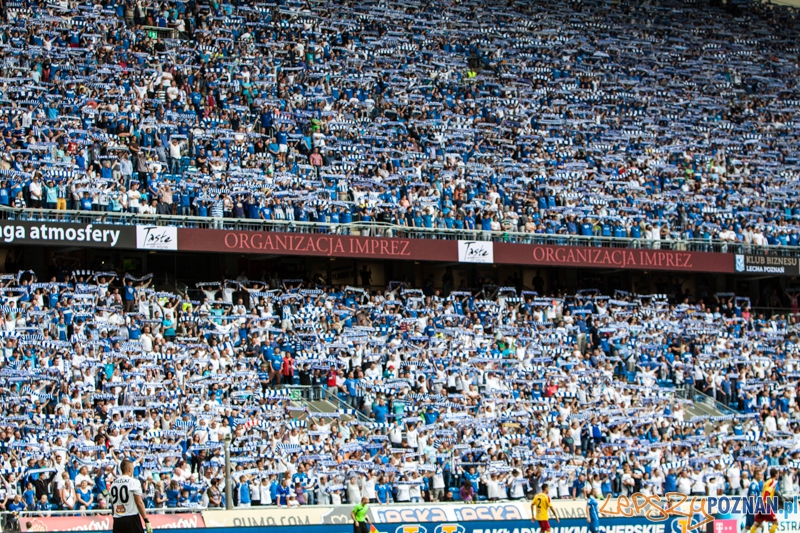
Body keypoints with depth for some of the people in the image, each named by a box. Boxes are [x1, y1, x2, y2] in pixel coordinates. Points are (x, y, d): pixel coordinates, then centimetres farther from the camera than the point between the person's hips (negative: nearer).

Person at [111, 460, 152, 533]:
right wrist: (146, 520, -9)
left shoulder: (113, 483, 10)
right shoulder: (134, 482, -7)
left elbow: (112, 505, 16)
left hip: (117, 521, 5)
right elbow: (139, 502, -11)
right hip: (132, 519, -5)